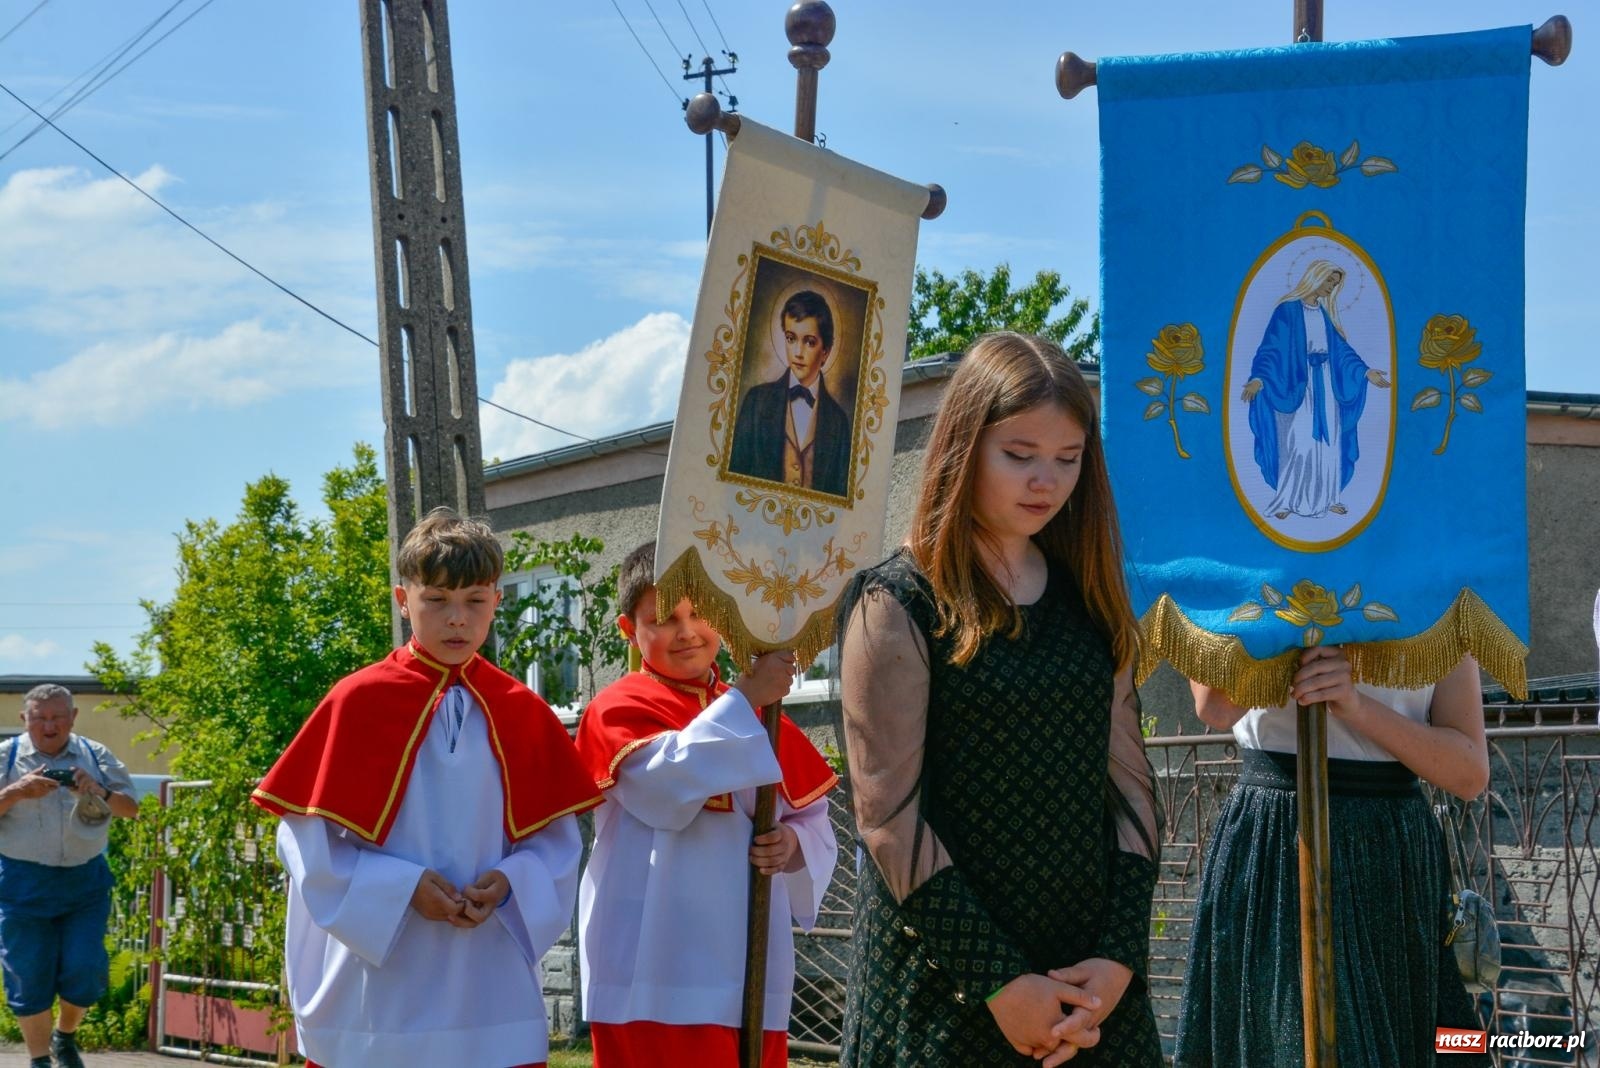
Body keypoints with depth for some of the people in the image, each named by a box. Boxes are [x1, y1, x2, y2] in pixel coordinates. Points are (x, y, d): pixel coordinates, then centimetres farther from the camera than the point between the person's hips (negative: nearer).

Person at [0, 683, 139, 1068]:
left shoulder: (96, 755, 8)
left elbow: (131, 808, 7)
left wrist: (99, 793, -13)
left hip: (85, 881, 2)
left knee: (84, 971, -2)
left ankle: (65, 1036, 26)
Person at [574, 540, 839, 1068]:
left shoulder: (762, 717, 14)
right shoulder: (620, 709, -3)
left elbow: (814, 820, 16)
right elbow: (667, 787, -21)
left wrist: (793, 843, -7)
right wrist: (745, 700, -19)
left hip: (749, 969, 6)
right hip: (655, 970, -5)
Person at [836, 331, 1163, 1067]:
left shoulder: (1088, 601, 10)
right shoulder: (898, 604, -6)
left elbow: (1129, 782, 7)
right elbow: (888, 813, -11)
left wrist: (1120, 956, -6)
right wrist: (997, 982, -15)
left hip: (1086, 982, 5)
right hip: (942, 990, -4)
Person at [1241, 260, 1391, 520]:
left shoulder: (1325, 313, 11)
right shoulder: (1288, 310, -9)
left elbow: (1340, 349, 16)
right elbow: (1271, 347, -15)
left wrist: (1366, 371, 12)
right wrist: (1258, 378, -28)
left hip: (1324, 385, 7)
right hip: (1297, 385, -7)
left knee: (1328, 442, 6)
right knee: (1298, 443, -10)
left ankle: (1325, 497, 14)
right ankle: (1286, 501, -1)